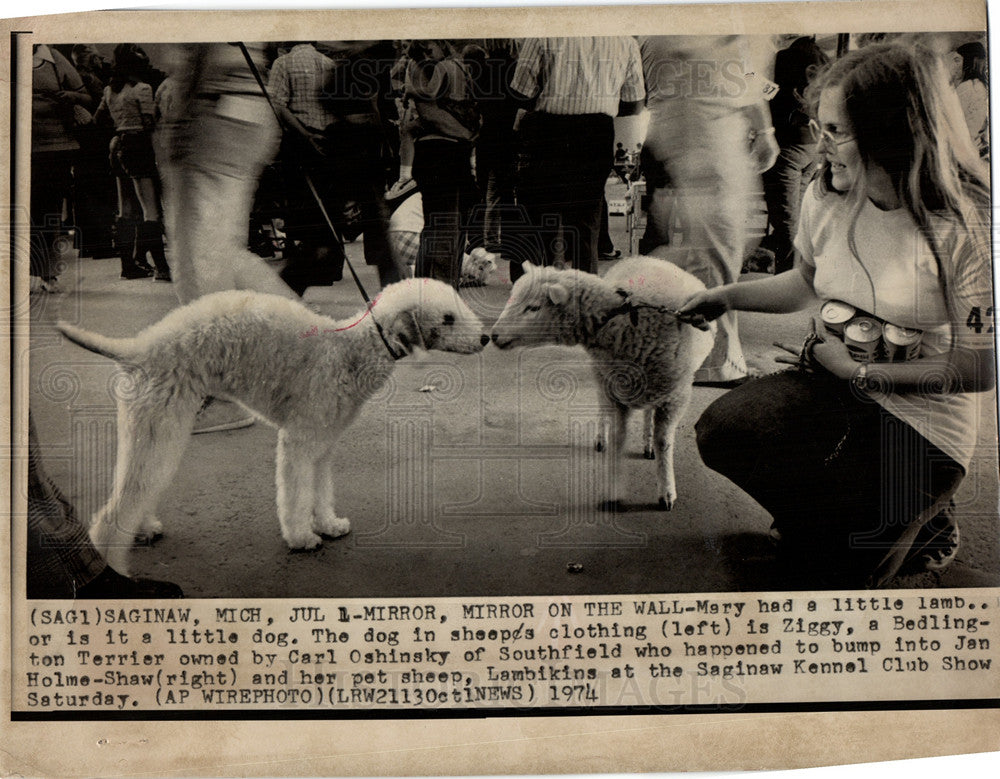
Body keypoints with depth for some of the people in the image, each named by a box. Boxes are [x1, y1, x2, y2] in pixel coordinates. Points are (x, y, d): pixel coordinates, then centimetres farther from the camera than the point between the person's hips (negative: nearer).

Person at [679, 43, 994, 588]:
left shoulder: (965, 229, -22)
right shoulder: (825, 198, -4)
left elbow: (980, 370, -17)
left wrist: (862, 372, -17)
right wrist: (729, 296, 4)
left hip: (922, 420, -5)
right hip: (834, 384, 6)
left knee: (829, 574, -10)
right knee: (720, 431, -21)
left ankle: (921, 525, 22)